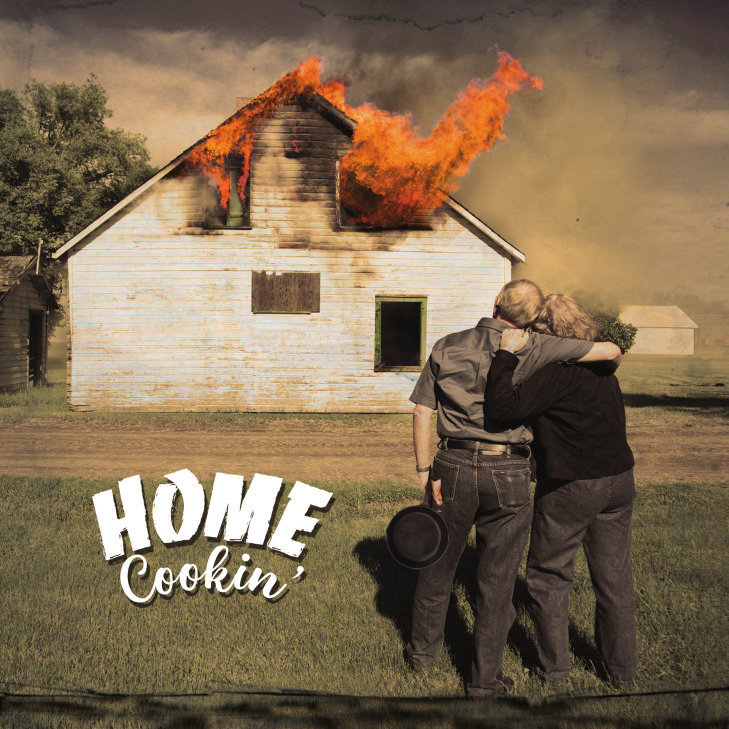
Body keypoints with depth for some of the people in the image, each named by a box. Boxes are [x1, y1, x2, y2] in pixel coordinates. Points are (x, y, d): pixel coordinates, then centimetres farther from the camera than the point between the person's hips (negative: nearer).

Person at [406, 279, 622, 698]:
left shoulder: (447, 348, 3)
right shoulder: (530, 350, -5)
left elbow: (422, 412, 0)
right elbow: (611, 351, -4)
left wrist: (425, 471, 4)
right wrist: (605, 355, 20)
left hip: (455, 466, 3)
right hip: (508, 474, -2)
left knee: (439, 562, 21)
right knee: (497, 577, 10)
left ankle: (424, 649, 40)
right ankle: (485, 679, 21)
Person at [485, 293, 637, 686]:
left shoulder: (559, 370, -20)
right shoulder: (603, 367, 8)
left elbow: (504, 407, -30)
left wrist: (505, 354, -21)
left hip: (570, 487, -8)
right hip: (619, 480, 8)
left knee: (548, 575, 11)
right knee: (614, 576, 17)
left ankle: (554, 668, 22)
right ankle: (622, 668, 31)